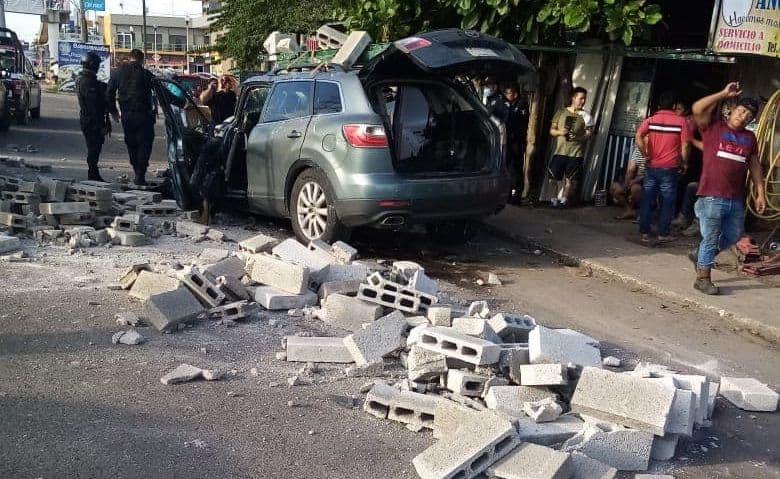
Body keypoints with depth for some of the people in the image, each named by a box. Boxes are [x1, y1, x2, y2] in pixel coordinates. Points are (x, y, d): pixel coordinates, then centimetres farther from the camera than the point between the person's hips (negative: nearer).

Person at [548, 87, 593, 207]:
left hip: (576, 153, -1)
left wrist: (578, 137, -19)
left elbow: (589, 134, -1)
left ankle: (564, 199, 12)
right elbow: (552, 130, 9)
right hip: (560, 151, 2)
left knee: (571, 179, -1)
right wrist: (560, 132, -11)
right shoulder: (561, 113, 7)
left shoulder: (585, 116, 3)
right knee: (558, 176, 8)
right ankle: (560, 195, 29)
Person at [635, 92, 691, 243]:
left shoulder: (650, 120, 4)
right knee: (667, 202, 7)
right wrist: (685, 163, 6)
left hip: (652, 167, 2)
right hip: (670, 168, -2)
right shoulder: (681, 121, -1)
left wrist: (646, 155, -4)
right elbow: (685, 146, -7)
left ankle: (644, 232, 11)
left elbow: (638, 137, -12)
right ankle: (663, 234, 10)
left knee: (647, 200, 8)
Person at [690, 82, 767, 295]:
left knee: (732, 237, 17)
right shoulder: (713, 128, 0)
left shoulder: (750, 138, 14)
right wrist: (724, 94, -8)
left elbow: (755, 166, 16)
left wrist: (761, 193, 11)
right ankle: (703, 278, 11)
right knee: (710, 239, 0)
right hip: (711, 198, -6)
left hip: (736, 200, 6)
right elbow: (697, 109, -15)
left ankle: (701, 257, 37)